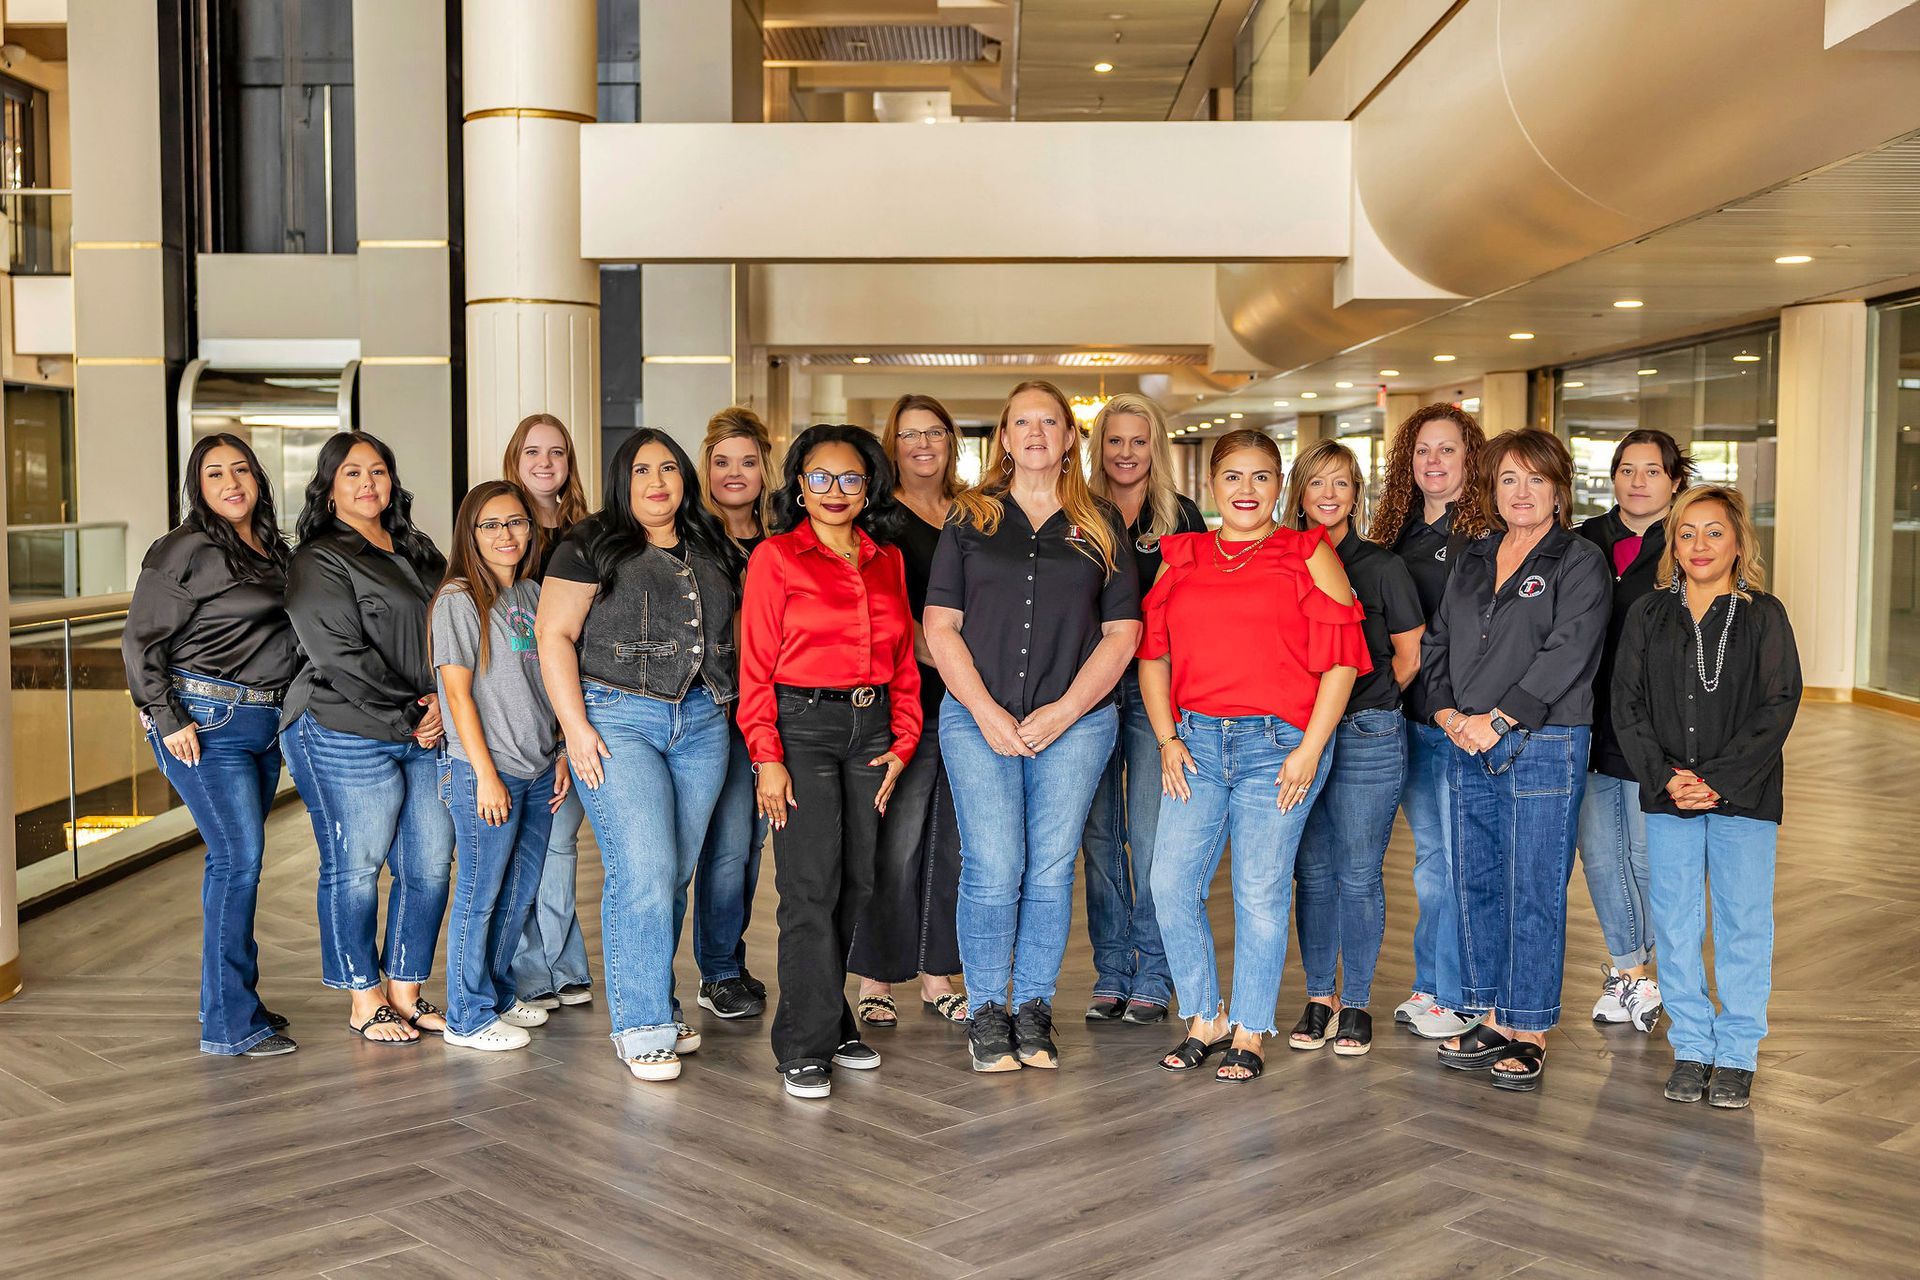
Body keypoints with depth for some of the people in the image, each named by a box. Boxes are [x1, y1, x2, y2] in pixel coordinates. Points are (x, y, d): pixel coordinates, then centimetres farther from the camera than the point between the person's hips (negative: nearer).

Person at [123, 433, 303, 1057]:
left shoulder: (273, 550, 14)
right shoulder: (187, 550, -9)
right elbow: (140, 640, -8)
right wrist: (169, 719, -12)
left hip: (264, 724, 8)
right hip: (207, 723, -8)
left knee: (237, 860, 12)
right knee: (238, 858, -10)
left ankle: (230, 997, 23)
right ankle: (230, 1024, -4)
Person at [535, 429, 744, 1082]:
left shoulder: (713, 552, 16)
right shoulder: (592, 548, 0)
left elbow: (731, 635, 23)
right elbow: (554, 636, -5)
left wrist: (733, 708, 14)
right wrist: (576, 727, -13)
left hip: (702, 722, 5)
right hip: (617, 718, -5)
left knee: (676, 875, 7)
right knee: (643, 873, -12)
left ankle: (651, 1006, 19)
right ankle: (642, 1029, -3)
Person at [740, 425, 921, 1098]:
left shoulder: (887, 562, 12)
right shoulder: (776, 557, -1)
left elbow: (903, 660, 15)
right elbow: (756, 664, -5)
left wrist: (903, 740, 5)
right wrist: (767, 756, -12)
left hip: (871, 726, 5)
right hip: (803, 723, -5)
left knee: (856, 883, 8)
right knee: (811, 885, -8)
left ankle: (831, 1021, 22)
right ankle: (806, 1046, 0)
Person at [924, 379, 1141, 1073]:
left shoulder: (1100, 523, 10)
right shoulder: (971, 517, 9)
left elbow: (1122, 632, 6)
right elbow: (940, 626, 3)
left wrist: (1063, 712, -6)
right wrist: (987, 713, -8)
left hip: (1075, 723, 1)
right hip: (978, 718, -1)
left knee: (1050, 870, 3)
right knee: (992, 871, -4)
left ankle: (1034, 1009, 18)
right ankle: (987, 1012, 12)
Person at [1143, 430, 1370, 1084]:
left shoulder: (1309, 554, 4)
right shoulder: (1180, 558, 14)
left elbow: (1340, 660, -1)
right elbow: (1153, 655, 14)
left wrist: (1310, 749, -8)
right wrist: (1168, 739, 3)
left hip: (1279, 743, -3)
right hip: (1196, 742, 3)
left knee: (1261, 893, 0)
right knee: (1171, 883, -2)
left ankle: (1250, 1033, 16)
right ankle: (1205, 1018, 16)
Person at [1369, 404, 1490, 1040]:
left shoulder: (1491, 533, -8)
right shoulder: (1397, 532, 13)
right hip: (1409, 720, 6)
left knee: (1463, 863, 1)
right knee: (1430, 859, 15)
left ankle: (1456, 997, 11)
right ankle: (1429, 986, 25)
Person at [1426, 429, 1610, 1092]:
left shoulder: (1580, 561, -2)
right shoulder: (1472, 561, 16)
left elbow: (1566, 653, -13)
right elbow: (1436, 643, 14)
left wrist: (1497, 720, -17)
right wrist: (1448, 713, -3)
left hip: (1543, 746, -6)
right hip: (1467, 748, 6)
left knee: (1534, 893, -2)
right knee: (1477, 886, 10)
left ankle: (1529, 1032, 8)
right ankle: (1491, 1021, 20)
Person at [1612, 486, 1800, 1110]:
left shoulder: (1763, 616, 0)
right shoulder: (1647, 614, 6)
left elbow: (1778, 707, -6)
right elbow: (1627, 705, 2)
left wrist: (1721, 780, -15)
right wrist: (1664, 776, -11)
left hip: (1745, 799, -2)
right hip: (1667, 797, 2)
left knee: (1743, 924, 5)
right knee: (1675, 923, 7)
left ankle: (1737, 1053, 18)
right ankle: (1691, 1046, 21)